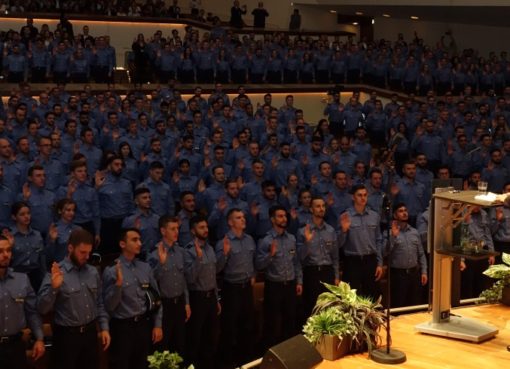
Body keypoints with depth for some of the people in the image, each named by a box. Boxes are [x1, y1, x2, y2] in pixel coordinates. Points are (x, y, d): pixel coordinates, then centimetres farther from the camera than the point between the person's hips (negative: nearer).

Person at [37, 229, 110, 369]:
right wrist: (53, 288, -32)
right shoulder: (56, 273, -13)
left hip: (90, 333, 5)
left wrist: (104, 327, 8)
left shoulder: (93, 272, 5)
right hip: (66, 335, -5)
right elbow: (42, 308, -19)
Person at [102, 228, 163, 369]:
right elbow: (109, 306, -14)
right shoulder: (111, 271, -11)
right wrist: (118, 284, -26)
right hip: (122, 328, -5)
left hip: (144, 325, 5)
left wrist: (157, 325, 5)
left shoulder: (145, 268, 4)